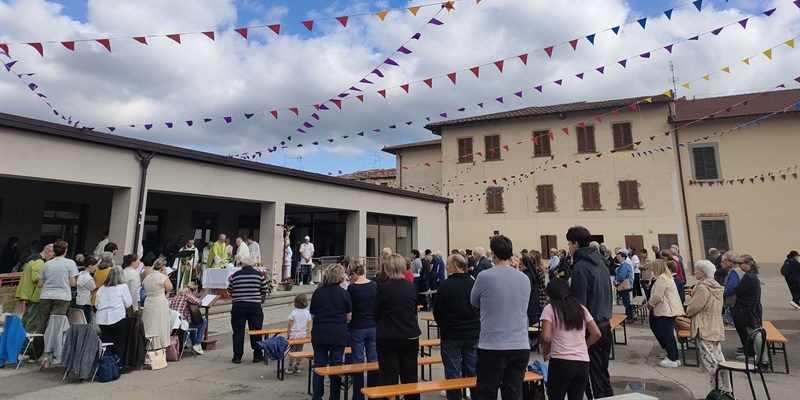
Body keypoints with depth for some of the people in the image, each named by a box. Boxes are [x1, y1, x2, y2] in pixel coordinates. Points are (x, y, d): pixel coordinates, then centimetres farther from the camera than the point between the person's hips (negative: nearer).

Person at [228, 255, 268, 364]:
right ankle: (257, 355, 14)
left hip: (238, 306, 1)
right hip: (254, 306, 0)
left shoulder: (235, 275, 1)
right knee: (256, 331, 7)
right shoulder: (259, 274, -1)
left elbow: (229, 291, 10)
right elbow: (264, 291, 3)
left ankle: (237, 357, 13)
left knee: (238, 331, 8)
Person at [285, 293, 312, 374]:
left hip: (294, 334, -3)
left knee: (292, 351, 8)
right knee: (300, 350, 15)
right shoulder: (307, 313, -4)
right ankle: (297, 367, 23)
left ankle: (290, 368, 13)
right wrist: (308, 334, 10)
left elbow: (290, 325, -9)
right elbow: (309, 325, -1)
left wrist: (287, 334, 1)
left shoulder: (293, 312, -12)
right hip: (303, 334, 3)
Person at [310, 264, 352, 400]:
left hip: (319, 334, 2)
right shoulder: (344, 294, -7)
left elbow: (312, 314, 4)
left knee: (319, 366, 12)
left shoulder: (318, 292, -2)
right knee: (336, 367, 9)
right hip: (338, 335, -2)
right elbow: (348, 317, 0)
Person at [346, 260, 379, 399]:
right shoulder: (375, 285, -3)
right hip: (373, 327, 4)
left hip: (357, 328, -4)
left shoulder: (352, 288, -14)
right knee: (374, 361, 11)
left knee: (357, 363, 7)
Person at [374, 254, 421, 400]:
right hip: (410, 338, 4)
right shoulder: (412, 287, -3)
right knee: (410, 379, 15)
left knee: (389, 380, 5)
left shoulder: (383, 287, -13)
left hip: (387, 338, -3)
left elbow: (375, 314, -3)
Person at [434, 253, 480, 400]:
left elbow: (437, 311, -7)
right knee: (473, 372, 15)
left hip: (451, 335, -4)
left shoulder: (446, 285, -16)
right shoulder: (474, 283, -3)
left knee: (453, 374, 5)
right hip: (473, 333, 5)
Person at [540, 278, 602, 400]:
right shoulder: (581, 308, 13)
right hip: (583, 363, 5)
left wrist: (545, 350, 8)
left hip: (561, 362, -5)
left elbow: (546, 338, -12)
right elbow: (597, 334, 11)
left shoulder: (550, 309, -3)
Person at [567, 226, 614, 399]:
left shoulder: (580, 267, -18)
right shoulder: (600, 262, 8)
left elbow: (578, 303, -19)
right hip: (605, 324, 8)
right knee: (603, 373, 19)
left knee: (593, 376, 2)